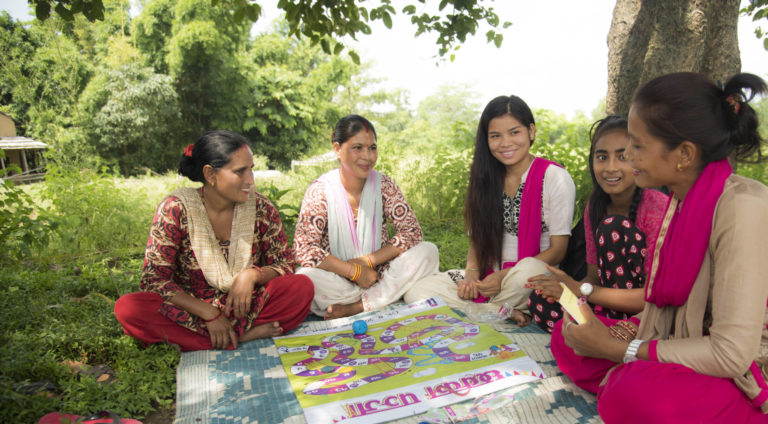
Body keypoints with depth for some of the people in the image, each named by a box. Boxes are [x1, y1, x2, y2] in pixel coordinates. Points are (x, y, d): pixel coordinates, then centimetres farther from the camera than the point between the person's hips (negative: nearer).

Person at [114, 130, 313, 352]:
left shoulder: (261, 208, -6)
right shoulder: (176, 209, -11)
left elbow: (285, 266, 1)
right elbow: (153, 279, -11)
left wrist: (253, 274, -21)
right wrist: (210, 314, -21)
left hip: (247, 307, 1)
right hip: (192, 311, 0)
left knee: (302, 286, -23)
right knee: (127, 308, -28)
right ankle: (247, 335, -26)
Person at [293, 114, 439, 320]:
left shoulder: (384, 185, -2)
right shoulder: (320, 190, -10)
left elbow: (412, 232, -6)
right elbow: (304, 249, -18)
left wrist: (367, 260, -16)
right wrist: (355, 271, -20)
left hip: (379, 275, 3)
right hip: (337, 282, -2)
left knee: (428, 251, -18)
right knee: (306, 277, -33)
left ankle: (354, 307, -22)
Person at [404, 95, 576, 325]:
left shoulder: (555, 177, -5)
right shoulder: (487, 179, 10)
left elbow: (558, 250, -9)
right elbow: (478, 238, 12)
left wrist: (504, 276, -20)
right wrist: (472, 273, -9)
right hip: (487, 277, 5)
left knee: (528, 270, -41)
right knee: (416, 293, -16)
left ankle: (480, 309, -14)